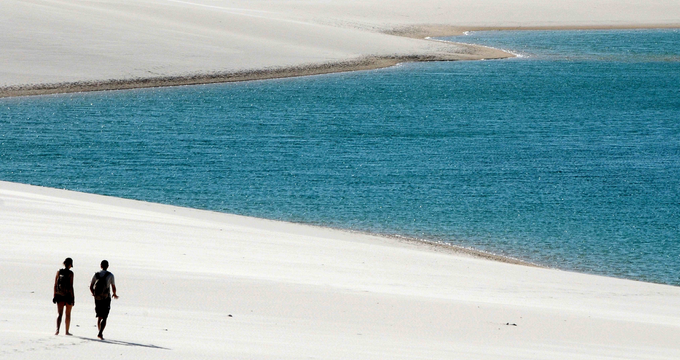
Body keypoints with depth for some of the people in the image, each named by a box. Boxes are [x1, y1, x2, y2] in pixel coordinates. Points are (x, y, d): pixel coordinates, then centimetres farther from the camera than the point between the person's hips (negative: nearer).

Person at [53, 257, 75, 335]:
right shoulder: (70, 273, -11)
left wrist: (54, 296, 10)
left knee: (60, 314, 0)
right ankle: (67, 331, 21)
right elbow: (71, 286, -13)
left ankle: (57, 329, -22)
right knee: (68, 314, 13)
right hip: (68, 295, -3)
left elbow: (55, 284, 3)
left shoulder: (59, 272, 1)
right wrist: (73, 298, -8)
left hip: (59, 295, 3)